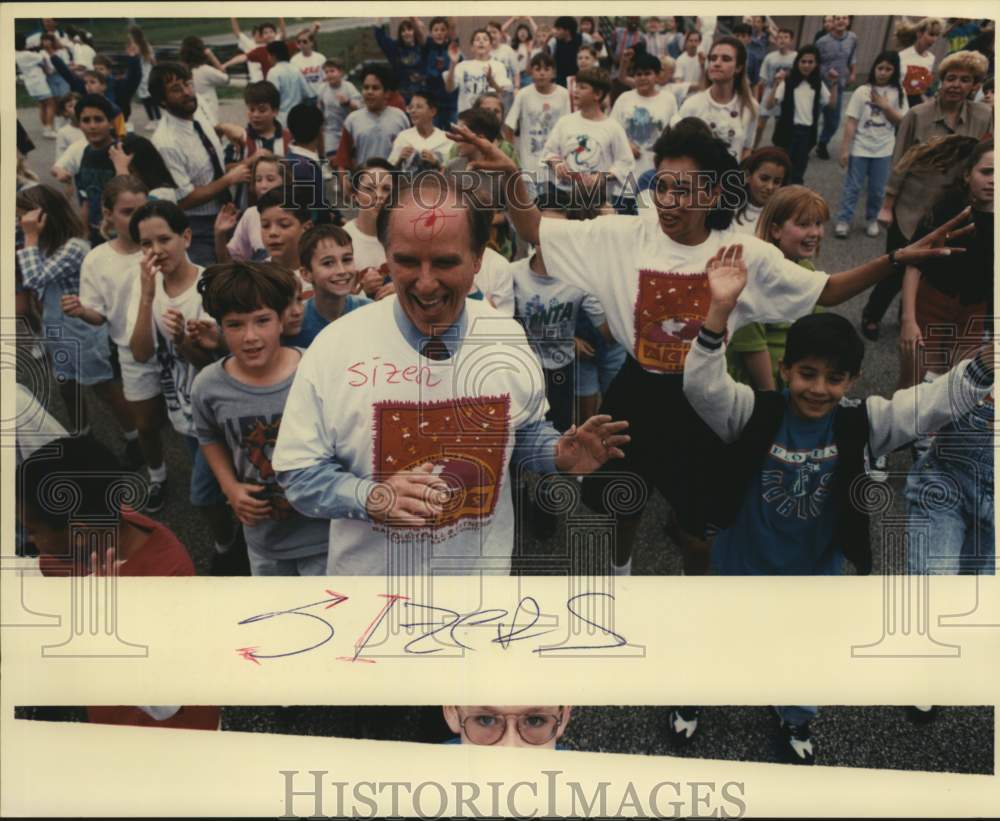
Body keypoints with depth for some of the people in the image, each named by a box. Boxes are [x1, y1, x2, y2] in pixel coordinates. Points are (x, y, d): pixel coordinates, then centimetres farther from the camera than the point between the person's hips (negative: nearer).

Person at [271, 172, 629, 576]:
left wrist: (559, 456, -12)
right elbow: (298, 472, -12)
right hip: (371, 570, -2)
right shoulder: (334, 346, -17)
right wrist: (369, 495, -29)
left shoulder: (510, 338, -8)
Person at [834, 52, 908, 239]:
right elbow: (851, 122, -8)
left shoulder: (898, 93, 0)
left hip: (884, 150, 2)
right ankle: (843, 220, 12)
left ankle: (872, 219, 27)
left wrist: (885, 106, -13)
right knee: (852, 187, 4)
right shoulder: (862, 91, -7)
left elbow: (902, 121, -1)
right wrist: (845, 149, -11)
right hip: (860, 148, -2)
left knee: (877, 189, 10)